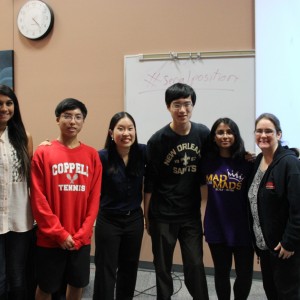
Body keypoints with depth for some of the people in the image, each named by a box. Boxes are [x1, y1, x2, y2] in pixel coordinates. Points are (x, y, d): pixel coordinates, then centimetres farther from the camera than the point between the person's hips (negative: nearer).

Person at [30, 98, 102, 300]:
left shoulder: (92, 155, 2)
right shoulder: (43, 153, -5)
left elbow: (94, 199, 1)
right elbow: (38, 200, -8)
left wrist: (81, 235, -5)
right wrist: (59, 233, -12)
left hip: (81, 238, 3)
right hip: (50, 238, -2)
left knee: (77, 284, 16)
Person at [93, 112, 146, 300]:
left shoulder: (142, 152, -7)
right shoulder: (102, 157, -16)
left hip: (135, 219, 4)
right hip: (108, 221, -4)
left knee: (130, 268, 19)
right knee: (106, 271, 5)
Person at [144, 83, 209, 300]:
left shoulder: (203, 134, -3)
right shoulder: (158, 140, -11)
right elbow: (150, 182, -6)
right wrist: (146, 216, -2)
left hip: (192, 214, 2)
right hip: (162, 216, -2)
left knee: (195, 265, 5)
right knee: (163, 268, 11)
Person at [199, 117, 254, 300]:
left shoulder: (248, 162, -7)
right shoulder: (207, 161, -1)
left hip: (243, 229, -1)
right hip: (216, 228, 2)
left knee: (245, 274, 8)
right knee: (222, 273, 16)